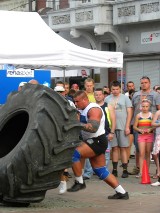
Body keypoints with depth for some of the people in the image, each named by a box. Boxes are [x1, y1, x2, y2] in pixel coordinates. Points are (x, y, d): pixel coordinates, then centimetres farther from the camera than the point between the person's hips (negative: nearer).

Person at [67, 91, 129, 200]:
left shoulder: (94, 109, -16)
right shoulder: (82, 110, 13)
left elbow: (93, 127, -30)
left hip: (98, 141, -10)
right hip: (92, 142, 10)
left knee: (74, 154, -22)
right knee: (101, 171, 11)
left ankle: (79, 182, -11)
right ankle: (122, 192, 15)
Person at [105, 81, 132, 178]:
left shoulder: (125, 98, 3)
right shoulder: (107, 99, 9)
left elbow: (129, 113, 1)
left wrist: (127, 127, -7)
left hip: (122, 127, -2)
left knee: (123, 148, 0)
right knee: (114, 148, 4)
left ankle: (125, 170, 2)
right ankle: (115, 170, 8)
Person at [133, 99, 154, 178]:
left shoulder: (151, 115, 2)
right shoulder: (138, 115, 3)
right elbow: (134, 126, 4)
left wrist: (150, 129, -15)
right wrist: (139, 130, -13)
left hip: (149, 135, 1)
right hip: (141, 135, -1)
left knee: (148, 154, 6)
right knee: (141, 154, -7)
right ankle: (140, 172, -10)